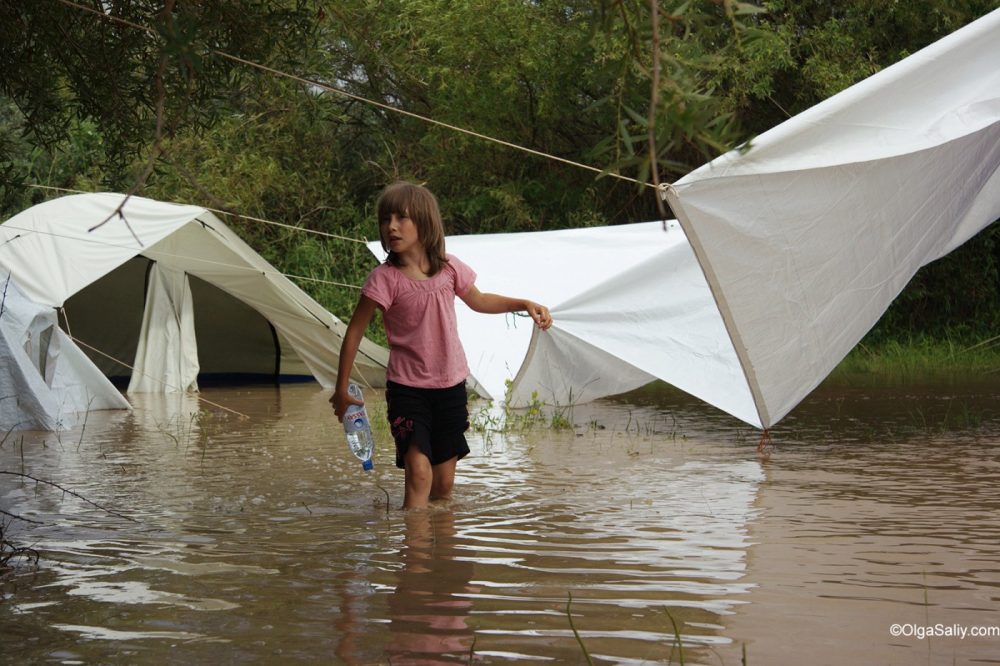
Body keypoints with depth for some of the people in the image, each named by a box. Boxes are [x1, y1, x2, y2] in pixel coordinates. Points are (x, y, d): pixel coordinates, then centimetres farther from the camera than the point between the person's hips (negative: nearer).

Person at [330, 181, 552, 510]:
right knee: (418, 470, -22)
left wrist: (525, 304, 11)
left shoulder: (449, 267, -2)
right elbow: (354, 332, -7)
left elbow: (478, 301, 19)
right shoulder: (384, 279, -14)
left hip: (451, 386, 4)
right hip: (407, 388, -4)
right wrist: (342, 389, -5)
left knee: (444, 484, 10)